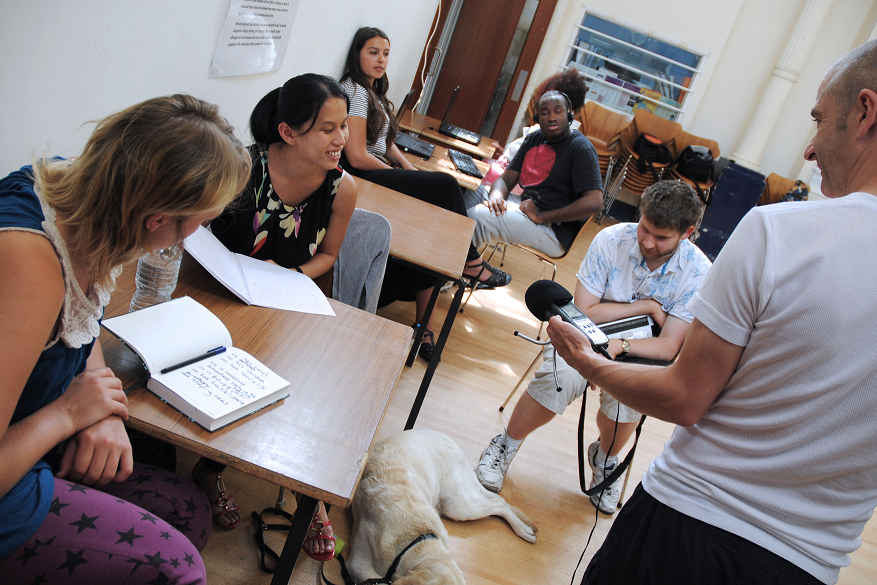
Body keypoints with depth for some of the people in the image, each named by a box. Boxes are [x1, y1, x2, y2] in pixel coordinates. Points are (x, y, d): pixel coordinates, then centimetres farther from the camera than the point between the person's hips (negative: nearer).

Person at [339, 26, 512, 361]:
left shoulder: (374, 93, 23)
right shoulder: (355, 91, -8)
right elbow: (357, 157, -16)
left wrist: (410, 169, 4)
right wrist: (398, 173, -7)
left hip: (378, 172, 9)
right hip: (362, 178, -9)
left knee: (431, 232, -13)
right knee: (445, 186, -20)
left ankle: (424, 325, -13)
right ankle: (471, 263, -5)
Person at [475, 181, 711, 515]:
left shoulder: (699, 273, -15)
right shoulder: (611, 240, -16)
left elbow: (668, 348, -18)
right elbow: (583, 311, -15)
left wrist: (619, 346, -37)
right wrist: (644, 306, -16)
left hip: (640, 350, 1)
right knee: (561, 377, -32)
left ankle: (605, 457, 4)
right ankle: (507, 445, -3)